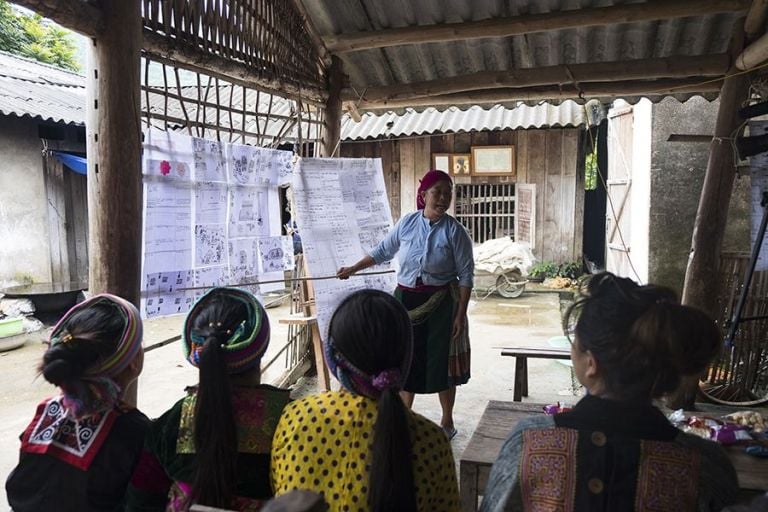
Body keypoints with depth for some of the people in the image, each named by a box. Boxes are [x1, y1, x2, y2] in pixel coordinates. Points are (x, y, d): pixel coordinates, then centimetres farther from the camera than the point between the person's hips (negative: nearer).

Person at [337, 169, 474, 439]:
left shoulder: (454, 230, -10)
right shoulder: (407, 223, -2)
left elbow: (466, 275, -7)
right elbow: (382, 252, 11)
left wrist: (461, 313, -11)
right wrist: (352, 269, 14)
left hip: (440, 303, -3)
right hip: (406, 300, 3)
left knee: (441, 361, 6)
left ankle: (447, 422, 27)